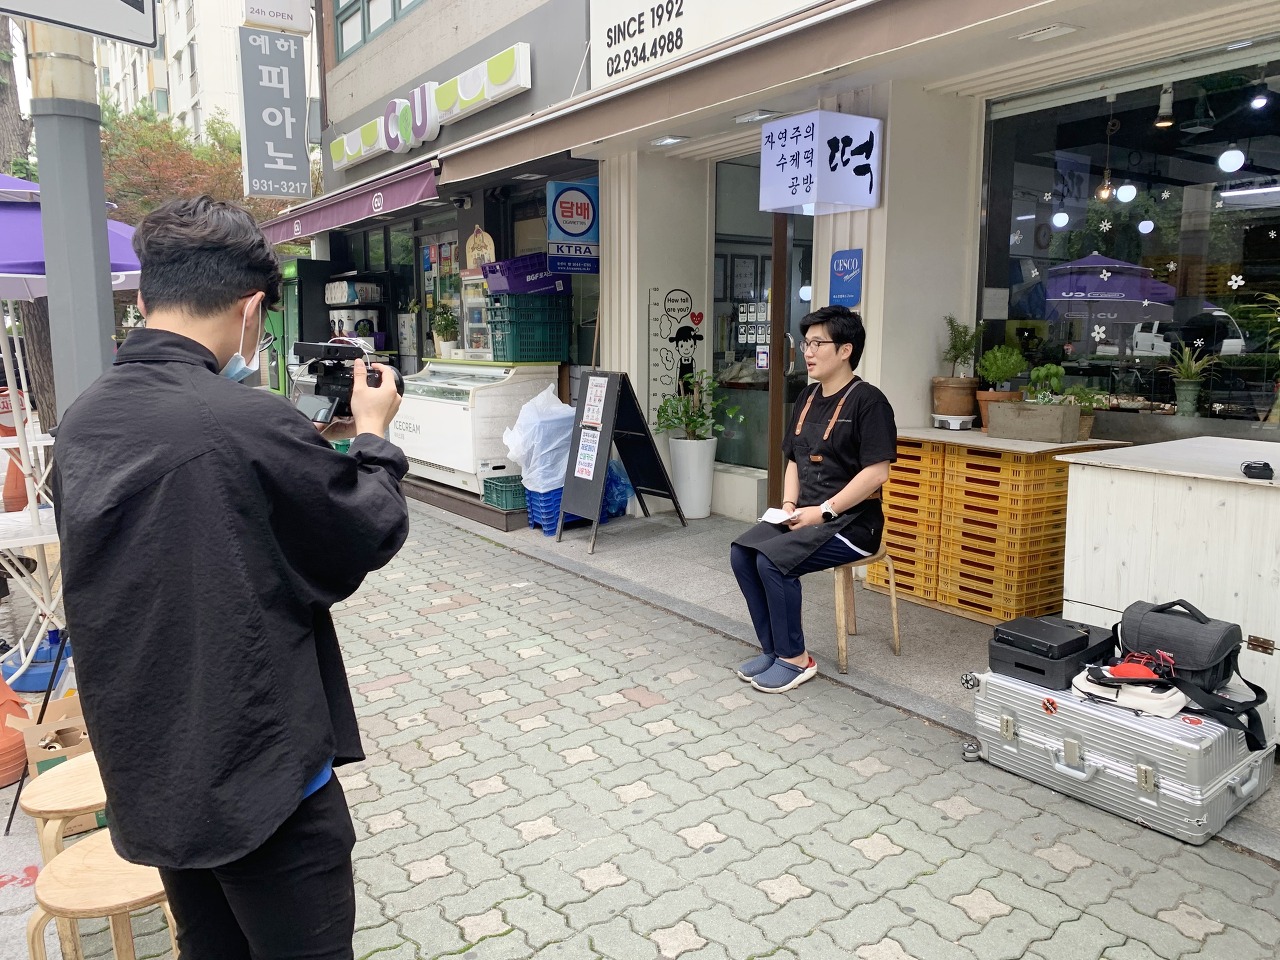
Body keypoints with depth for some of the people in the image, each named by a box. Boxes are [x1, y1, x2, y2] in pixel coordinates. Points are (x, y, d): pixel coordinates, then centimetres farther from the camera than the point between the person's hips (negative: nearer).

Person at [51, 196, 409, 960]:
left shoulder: (82, 423, 0)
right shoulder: (253, 423, -24)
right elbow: (376, 534, -10)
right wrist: (373, 433, 5)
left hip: (148, 773, 7)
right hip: (260, 777, -7)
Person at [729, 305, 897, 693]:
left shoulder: (868, 401, -12)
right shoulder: (807, 398, 12)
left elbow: (876, 473, -19)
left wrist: (825, 512, -20)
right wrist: (789, 505, 1)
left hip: (850, 522, -8)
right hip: (807, 516, 8)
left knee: (773, 560, -26)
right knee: (741, 553, -11)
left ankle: (795, 658, -8)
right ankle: (772, 648, 1)